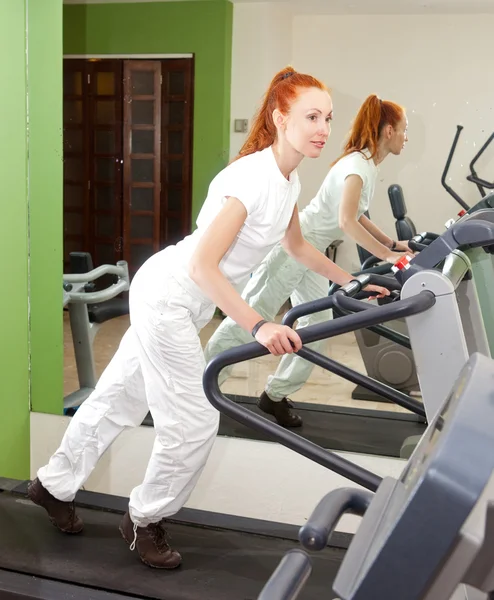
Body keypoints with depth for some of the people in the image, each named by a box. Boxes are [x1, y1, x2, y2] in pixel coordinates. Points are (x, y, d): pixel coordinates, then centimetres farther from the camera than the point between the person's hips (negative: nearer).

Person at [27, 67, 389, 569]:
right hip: (167, 295, -9)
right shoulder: (250, 177, -26)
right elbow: (203, 265, -30)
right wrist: (258, 327, -37)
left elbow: (297, 246, 21)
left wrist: (350, 281, 20)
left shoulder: (288, 179, 3)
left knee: (119, 398, 20)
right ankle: (144, 521, 21)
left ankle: (55, 485, 39)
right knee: (194, 423, -3)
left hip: (186, 300, 9)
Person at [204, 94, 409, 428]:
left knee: (318, 322, 6)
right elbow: (346, 221, -32)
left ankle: (276, 395, 13)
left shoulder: (369, 165, 10)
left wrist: (393, 243, 10)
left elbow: (357, 216, 18)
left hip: (310, 250, 10)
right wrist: (386, 255, -32)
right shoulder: (358, 164, -20)